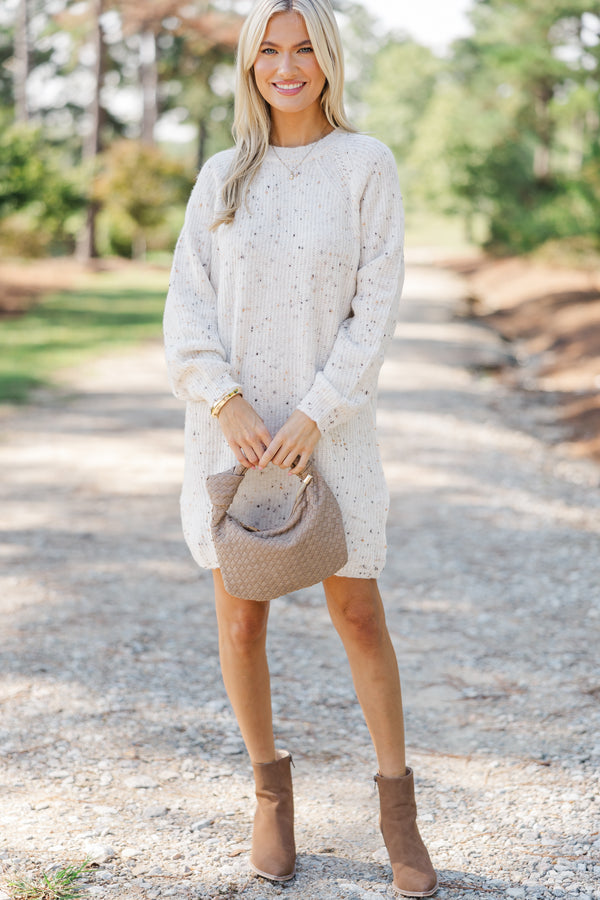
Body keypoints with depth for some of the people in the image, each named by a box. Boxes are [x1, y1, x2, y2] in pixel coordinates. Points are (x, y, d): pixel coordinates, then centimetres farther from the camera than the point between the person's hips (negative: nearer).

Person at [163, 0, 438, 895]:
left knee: (358, 613, 1)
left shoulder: (367, 165, -3)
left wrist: (315, 417, -16)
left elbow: (377, 308, -7)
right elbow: (188, 308, 1)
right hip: (232, 424, 2)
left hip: (329, 426, -2)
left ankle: (398, 808, 17)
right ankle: (271, 785, 27)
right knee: (241, 622, 5)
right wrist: (228, 404, -14)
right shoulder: (222, 176, 5)